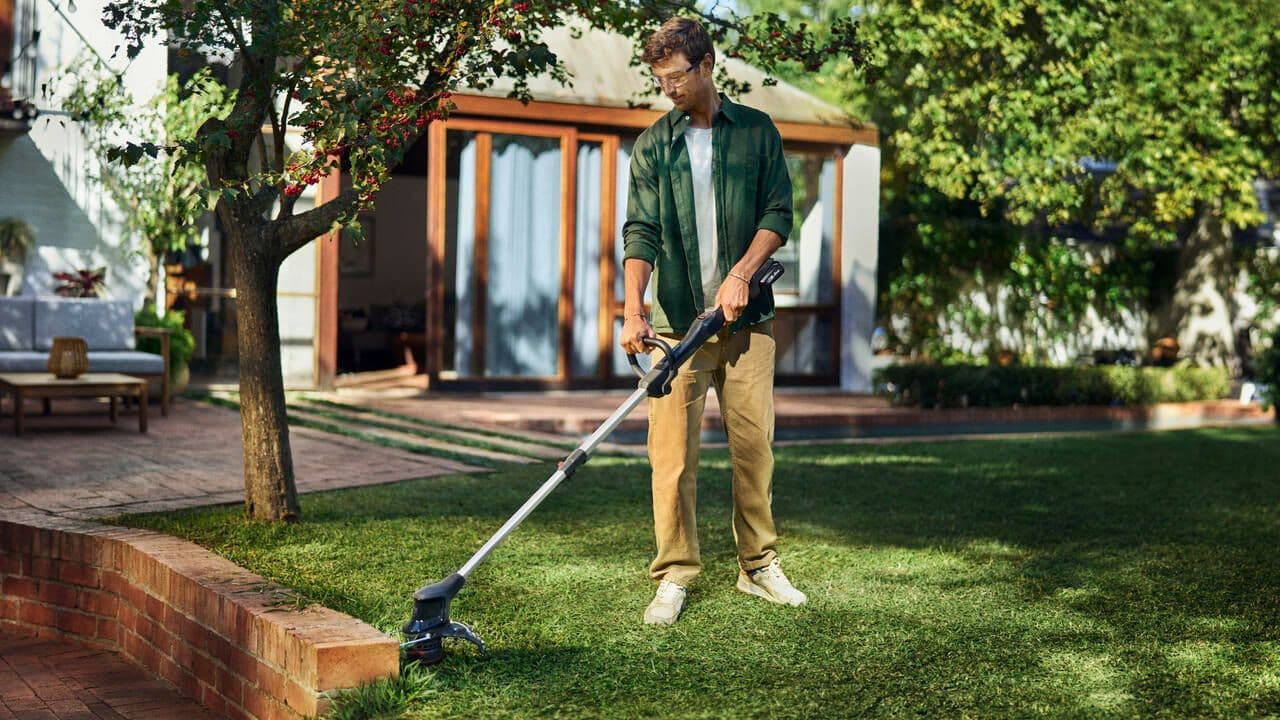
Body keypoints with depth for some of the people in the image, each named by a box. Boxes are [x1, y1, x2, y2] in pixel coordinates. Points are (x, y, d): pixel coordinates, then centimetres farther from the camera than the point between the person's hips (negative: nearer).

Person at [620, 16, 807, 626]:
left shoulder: (757, 132, 7)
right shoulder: (652, 146, 6)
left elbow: (778, 213, 3)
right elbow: (641, 231, -3)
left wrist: (741, 273, -11)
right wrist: (633, 308, -17)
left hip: (745, 319, 1)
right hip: (676, 322, 0)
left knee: (754, 443, 4)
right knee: (672, 451, -4)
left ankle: (758, 565, 17)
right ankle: (674, 575, 4)